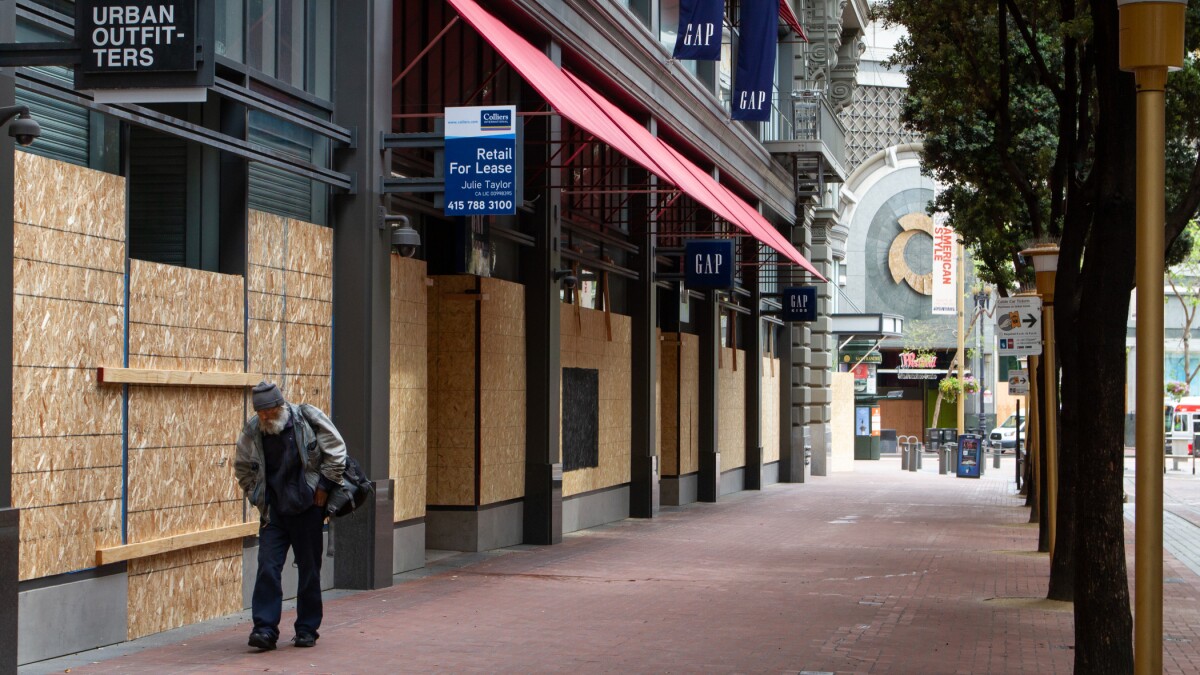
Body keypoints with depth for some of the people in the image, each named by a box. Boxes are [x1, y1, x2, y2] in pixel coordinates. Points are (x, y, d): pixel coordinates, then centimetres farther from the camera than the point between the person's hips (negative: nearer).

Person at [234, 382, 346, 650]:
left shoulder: (308, 418, -9)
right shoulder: (252, 431, -1)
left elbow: (335, 451, -3)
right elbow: (242, 468, 15)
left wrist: (324, 485, -6)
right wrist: (256, 496, 8)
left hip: (307, 506, -2)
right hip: (273, 510, 2)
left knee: (309, 567, 4)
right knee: (268, 566, -8)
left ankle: (307, 629, 14)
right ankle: (265, 628, -6)